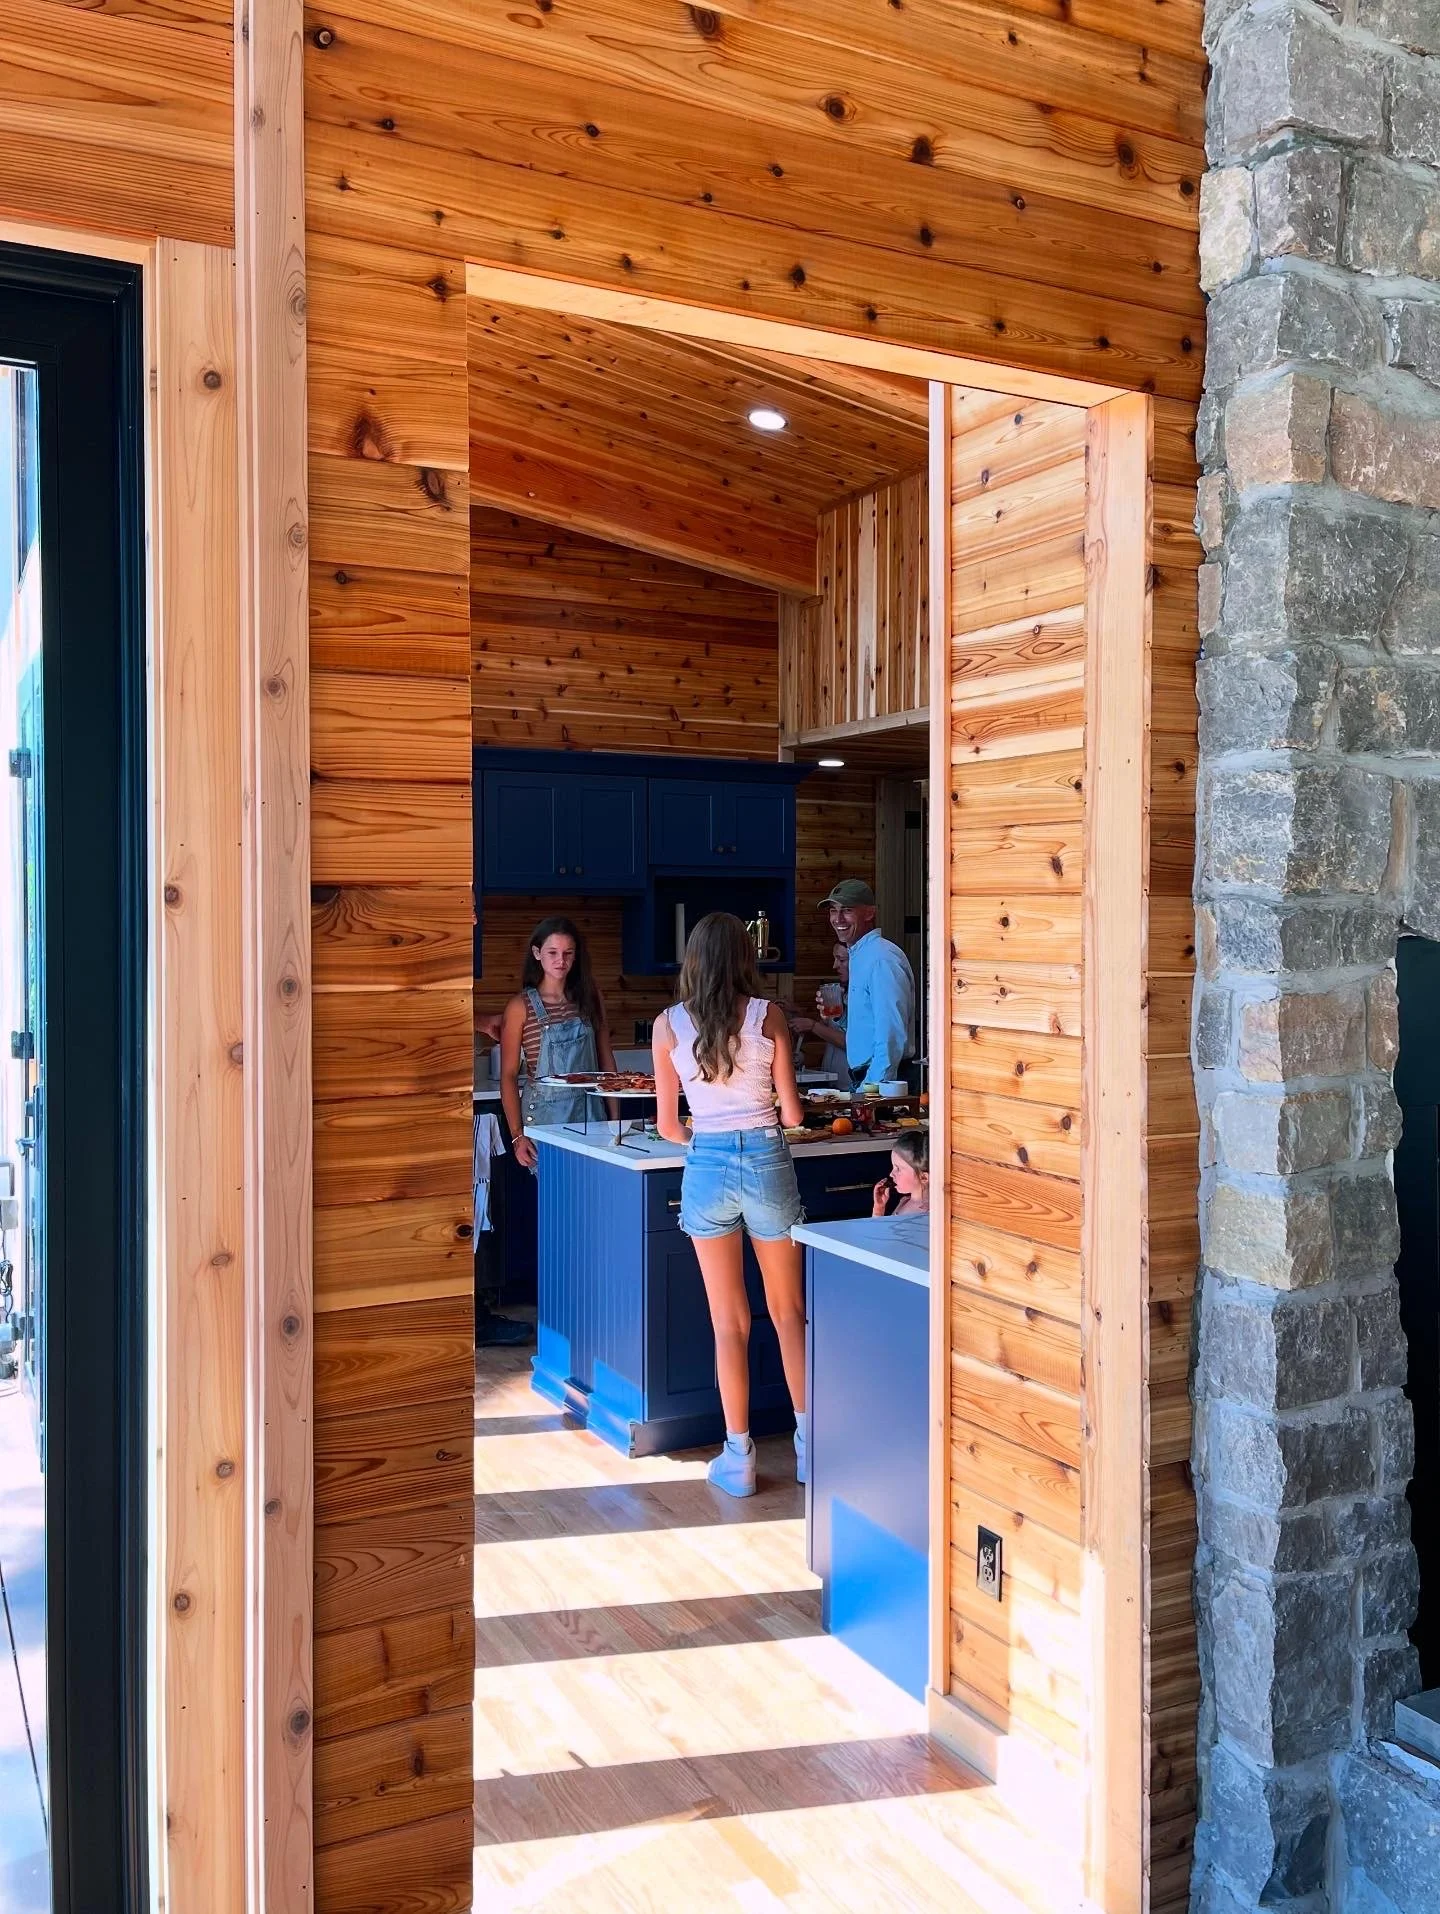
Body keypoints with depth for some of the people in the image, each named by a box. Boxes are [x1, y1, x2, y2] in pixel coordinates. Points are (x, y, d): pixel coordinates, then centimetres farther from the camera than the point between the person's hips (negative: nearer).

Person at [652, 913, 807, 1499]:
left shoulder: (668, 1025, 1)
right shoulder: (769, 1015, -1)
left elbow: (668, 1125, 5)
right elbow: (792, 1112, 1)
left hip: (707, 1167, 0)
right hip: (768, 1163, 0)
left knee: (728, 1321, 9)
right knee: (788, 1311, 15)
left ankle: (738, 1458, 14)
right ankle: (809, 1443, 20)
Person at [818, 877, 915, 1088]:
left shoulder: (882, 959, -15)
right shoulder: (858, 955, 16)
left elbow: (892, 1035, -21)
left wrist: (872, 1087, -22)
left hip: (881, 1080, -9)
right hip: (863, 1078, 9)